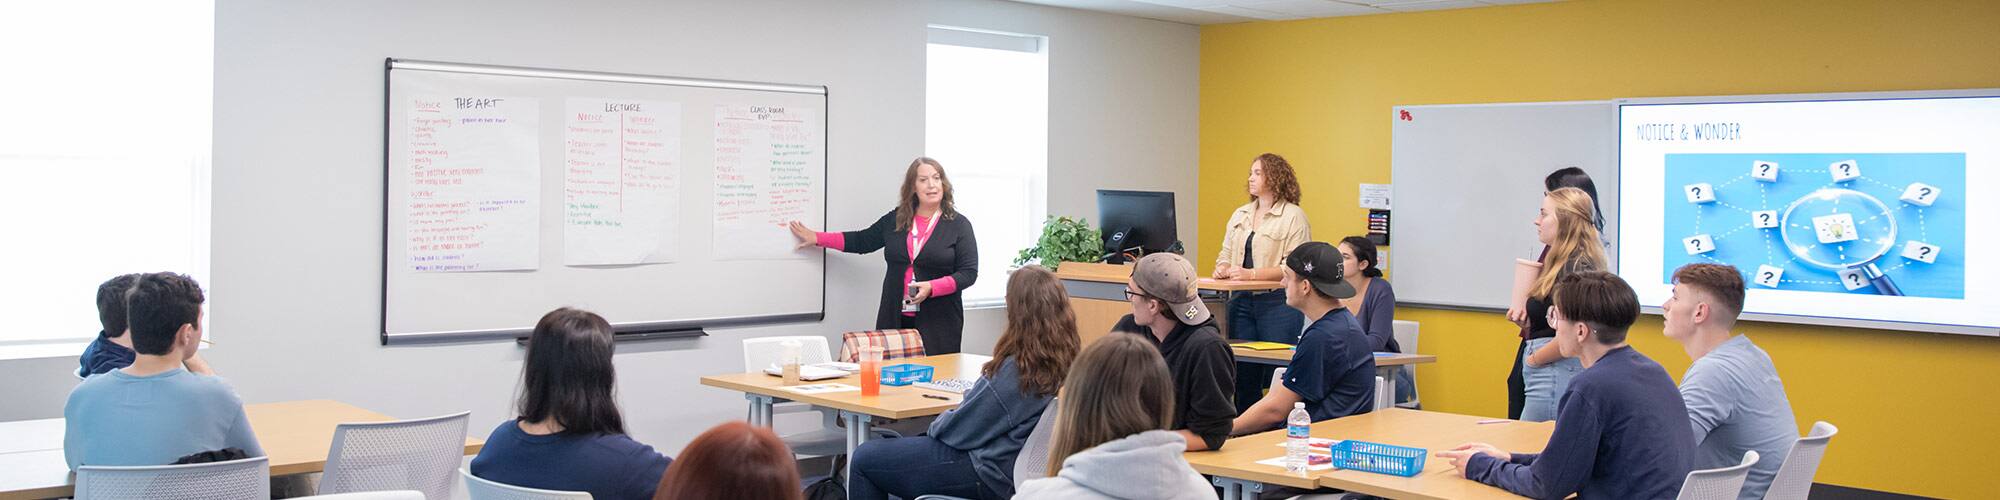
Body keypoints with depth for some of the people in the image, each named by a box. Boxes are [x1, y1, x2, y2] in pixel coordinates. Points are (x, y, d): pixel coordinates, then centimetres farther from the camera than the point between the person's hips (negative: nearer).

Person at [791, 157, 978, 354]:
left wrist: (931, 288, -17)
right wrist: (816, 238, 22)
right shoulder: (894, 220, 11)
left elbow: (968, 272, -4)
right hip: (895, 319, 3)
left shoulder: (958, 225, 1)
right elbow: (861, 241, 23)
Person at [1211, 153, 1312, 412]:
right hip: (1242, 301, 6)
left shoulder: (1294, 216, -5)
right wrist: (1222, 267, -4)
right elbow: (1226, 252, 20)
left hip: (1279, 302, -6)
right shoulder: (1240, 215, 17)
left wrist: (1252, 274, -19)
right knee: (1243, 374, 8)